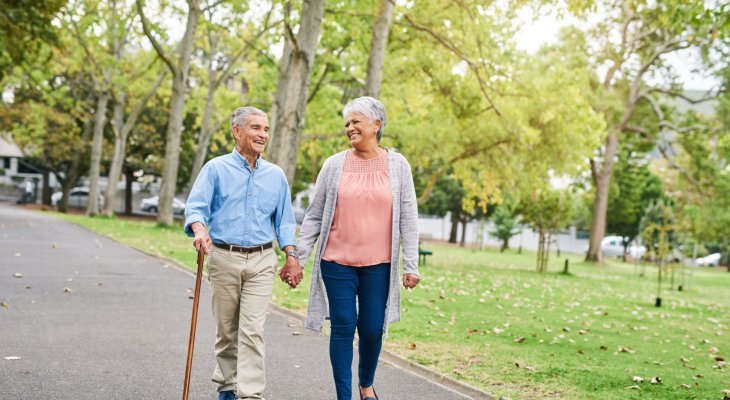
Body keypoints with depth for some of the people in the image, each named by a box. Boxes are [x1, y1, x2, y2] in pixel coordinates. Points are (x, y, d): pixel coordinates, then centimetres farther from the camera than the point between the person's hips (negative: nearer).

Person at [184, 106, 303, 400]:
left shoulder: (276, 175, 11)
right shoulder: (216, 169, 2)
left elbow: (284, 220, 14)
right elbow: (196, 207, -7)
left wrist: (291, 256, 3)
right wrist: (199, 229, -29)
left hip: (261, 261, 1)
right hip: (224, 258, -1)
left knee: (252, 331, -8)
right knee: (226, 330, 9)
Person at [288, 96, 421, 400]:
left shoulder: (397, 165, 2)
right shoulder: (335, 164, 2)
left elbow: (408, 218, 3)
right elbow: (314, 216, 6)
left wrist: (411, 265, -1)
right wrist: (297, 258, -1)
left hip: (378, 264, 0)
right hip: (337, 261, 0)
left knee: (372, 329, 6)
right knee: (343, 328, 1)